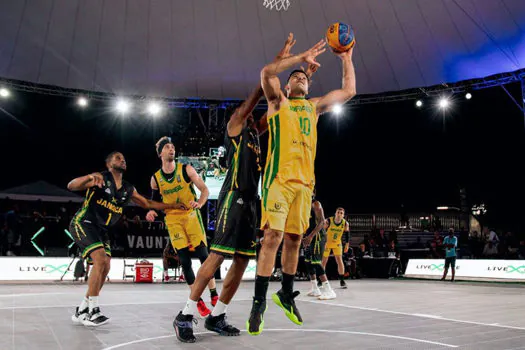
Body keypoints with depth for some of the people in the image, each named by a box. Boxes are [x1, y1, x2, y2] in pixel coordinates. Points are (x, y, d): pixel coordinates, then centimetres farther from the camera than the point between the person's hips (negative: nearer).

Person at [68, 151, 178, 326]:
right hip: (83, 223, -7)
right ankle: (92, 311, -15)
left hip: (101, 230, 8)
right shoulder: (101, 179, -9)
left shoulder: (128, 189, 10)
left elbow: (148, 203, 20)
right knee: (101, 260, -23)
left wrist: (175, 205, 17)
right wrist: (89, 177, -39)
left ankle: (81, 311, 13)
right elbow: (71, 186, -19)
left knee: (105, 268, 0)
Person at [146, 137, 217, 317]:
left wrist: (199, 203, -24)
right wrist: (152, 211, -6)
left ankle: (214, 296, 8)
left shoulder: (186, 169, -5)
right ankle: (198, 300, 7)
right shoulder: (155, 178, 2)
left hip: (191, 215, -2)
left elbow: (205, 190, -5)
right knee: (185, 260, -2)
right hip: (173, 220, 2)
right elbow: (155, 200, 15)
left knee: (203, 255, -5)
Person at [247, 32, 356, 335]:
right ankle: (259, 303, -6)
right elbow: (267, 72, -6)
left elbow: (349, 91, 28)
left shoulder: (314, 106, 25)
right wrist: (302, 57, -4)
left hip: (305, 180, 5)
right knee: (273, 236, -12)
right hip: (279, 176, -5)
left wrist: (346, 59, 25)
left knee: (294, 239, 8)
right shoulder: (278, 101, 12)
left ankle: (286, 294, 23)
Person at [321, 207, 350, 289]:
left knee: (339, 260, -10)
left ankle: (342, 280, -1)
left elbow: (347, 234, 0)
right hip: (327, 242, -1)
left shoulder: (345, 223, -14)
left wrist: (347, 244, -1)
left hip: (337, 243, 1)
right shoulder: (328, 221, -22)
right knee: (324, 261, 3)